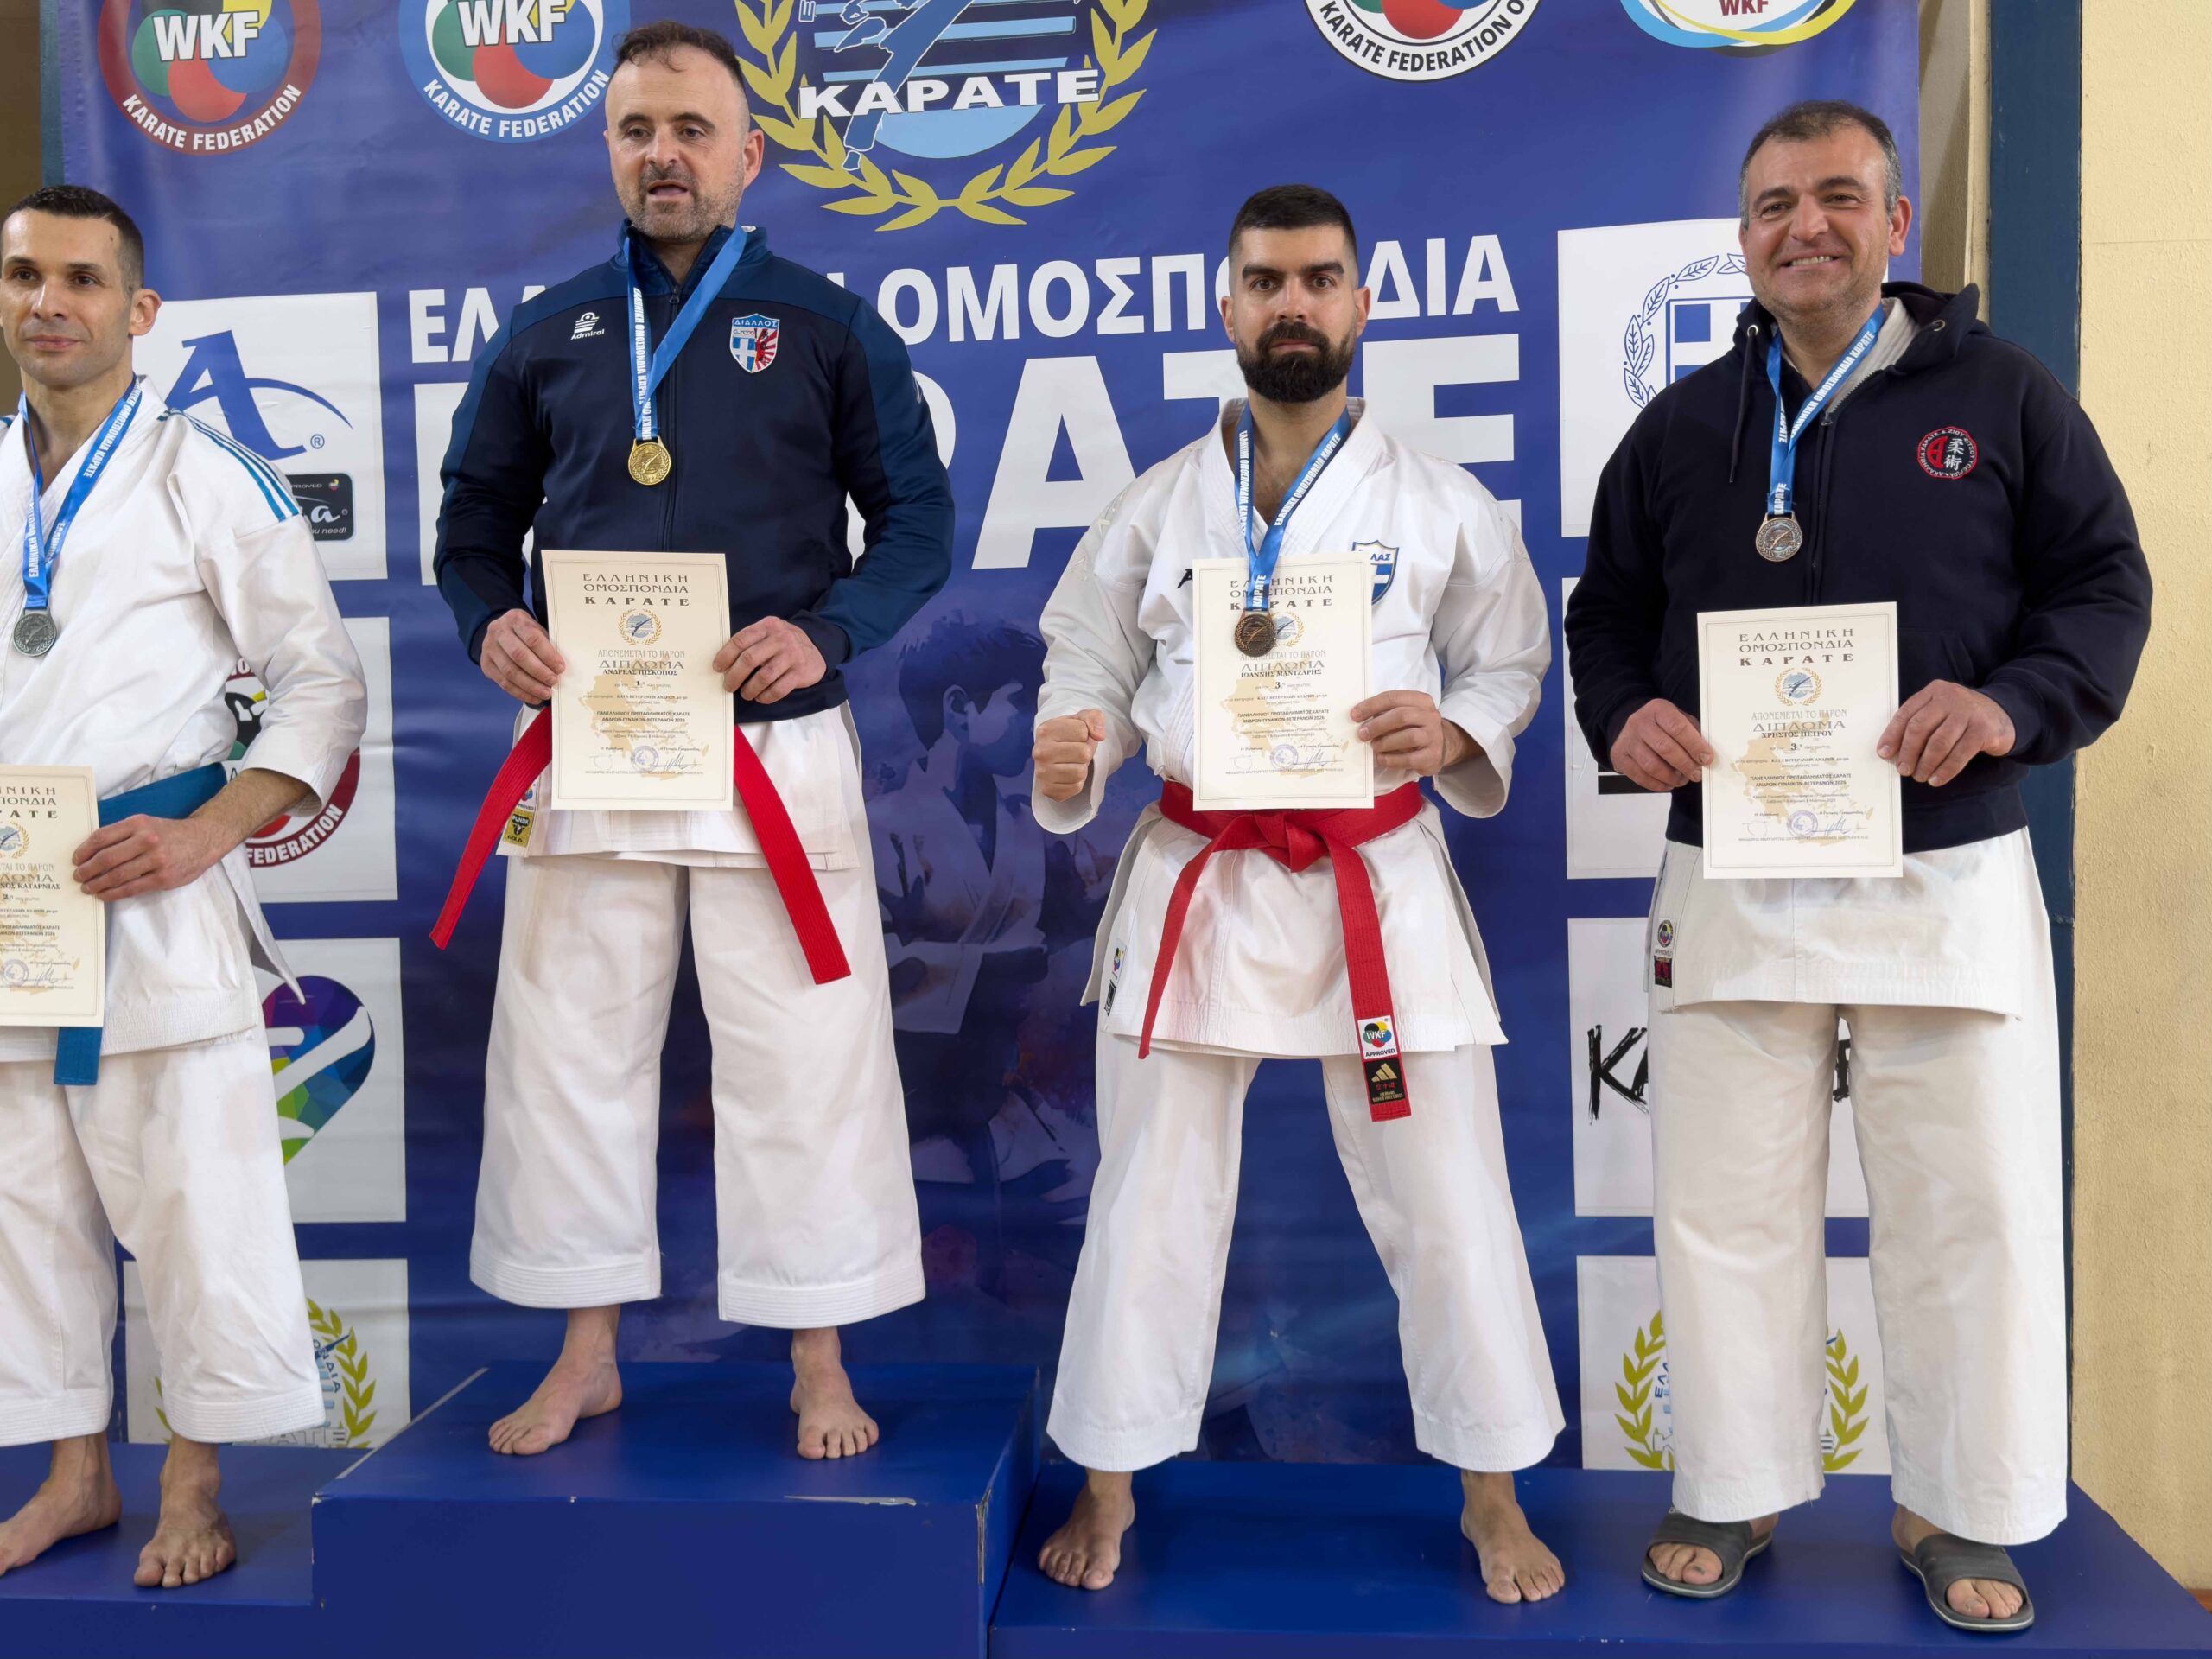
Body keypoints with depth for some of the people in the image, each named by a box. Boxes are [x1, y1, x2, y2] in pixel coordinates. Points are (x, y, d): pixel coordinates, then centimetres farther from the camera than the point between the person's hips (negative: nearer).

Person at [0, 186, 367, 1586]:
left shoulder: (208, 482, -4)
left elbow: (325, 687, -5)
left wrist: (201, 836, -16)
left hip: (157, 893, -5)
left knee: (190, 1190, -1)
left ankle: (195, 1487, 16)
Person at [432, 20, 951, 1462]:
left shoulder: (828, 329, 2)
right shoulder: (547, 337, 9)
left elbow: (920, 521, 1)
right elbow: (476, 520, 15)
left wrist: (828, 632, -15)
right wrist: (490, 621, -6)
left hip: (778, 752, -3)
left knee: (803, 1058, 1)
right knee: (571, 1050, 10)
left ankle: (820, 1362, 19)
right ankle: (587, 1357, 28)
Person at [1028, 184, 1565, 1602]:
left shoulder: (1445, 505, 2)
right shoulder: (1156, 508, 5)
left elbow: (1512, 664, 8)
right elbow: (1092, 673, 8)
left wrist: (1452, 735, -13)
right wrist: (1069, 750, -13)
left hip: (1381, 883, -1)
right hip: (1195, 882, 1)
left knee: (1446, 1203, 6)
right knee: (1151, 1202, 9)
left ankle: (1495, 1498, 27)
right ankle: (1109, 1486, 28)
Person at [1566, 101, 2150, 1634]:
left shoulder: (2002, 394, 5)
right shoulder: (1681, 427, 11)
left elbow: (2107, 584, 4)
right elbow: (1607, 610, 14)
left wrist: (2017, 701, -16)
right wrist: (1624, 713, -7)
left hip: (1949, 876, -1)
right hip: (1732, 880, 2)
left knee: (1971, 1203, 6)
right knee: (1725, 1204, 8)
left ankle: (1962, 1511, 26)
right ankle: (1736, 1493, 25)